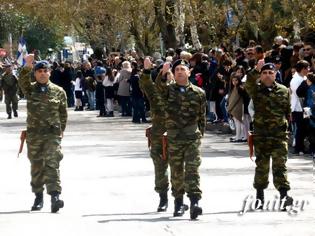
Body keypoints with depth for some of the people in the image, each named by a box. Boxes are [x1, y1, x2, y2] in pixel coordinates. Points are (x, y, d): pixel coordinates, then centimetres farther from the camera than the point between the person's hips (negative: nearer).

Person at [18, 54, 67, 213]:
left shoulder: (58, 91, 5)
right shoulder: (30, 89, 5)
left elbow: (63, 112, 11)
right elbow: (22, 81, -16)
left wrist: (61, 129, 8)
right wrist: (27, 66, -31)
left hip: (53, 134, -2)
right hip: (33, 134, 2)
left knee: (52, 164, -13)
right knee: (36, 166, 9)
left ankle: (55, 195, -19)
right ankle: (38, 196, 20)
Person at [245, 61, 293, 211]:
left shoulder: (284, 91, 8)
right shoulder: (256, 90, 3)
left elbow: (288, 111, 14)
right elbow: (248, 84, -19)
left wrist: (286, 125, 8)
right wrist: (256, 70, -33)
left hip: (280, 135, 0)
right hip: (261, 135, 0)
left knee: (280, 165, -8)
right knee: (261, 165, 8)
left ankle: (284, 195, -14)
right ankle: (259, 196, 20)